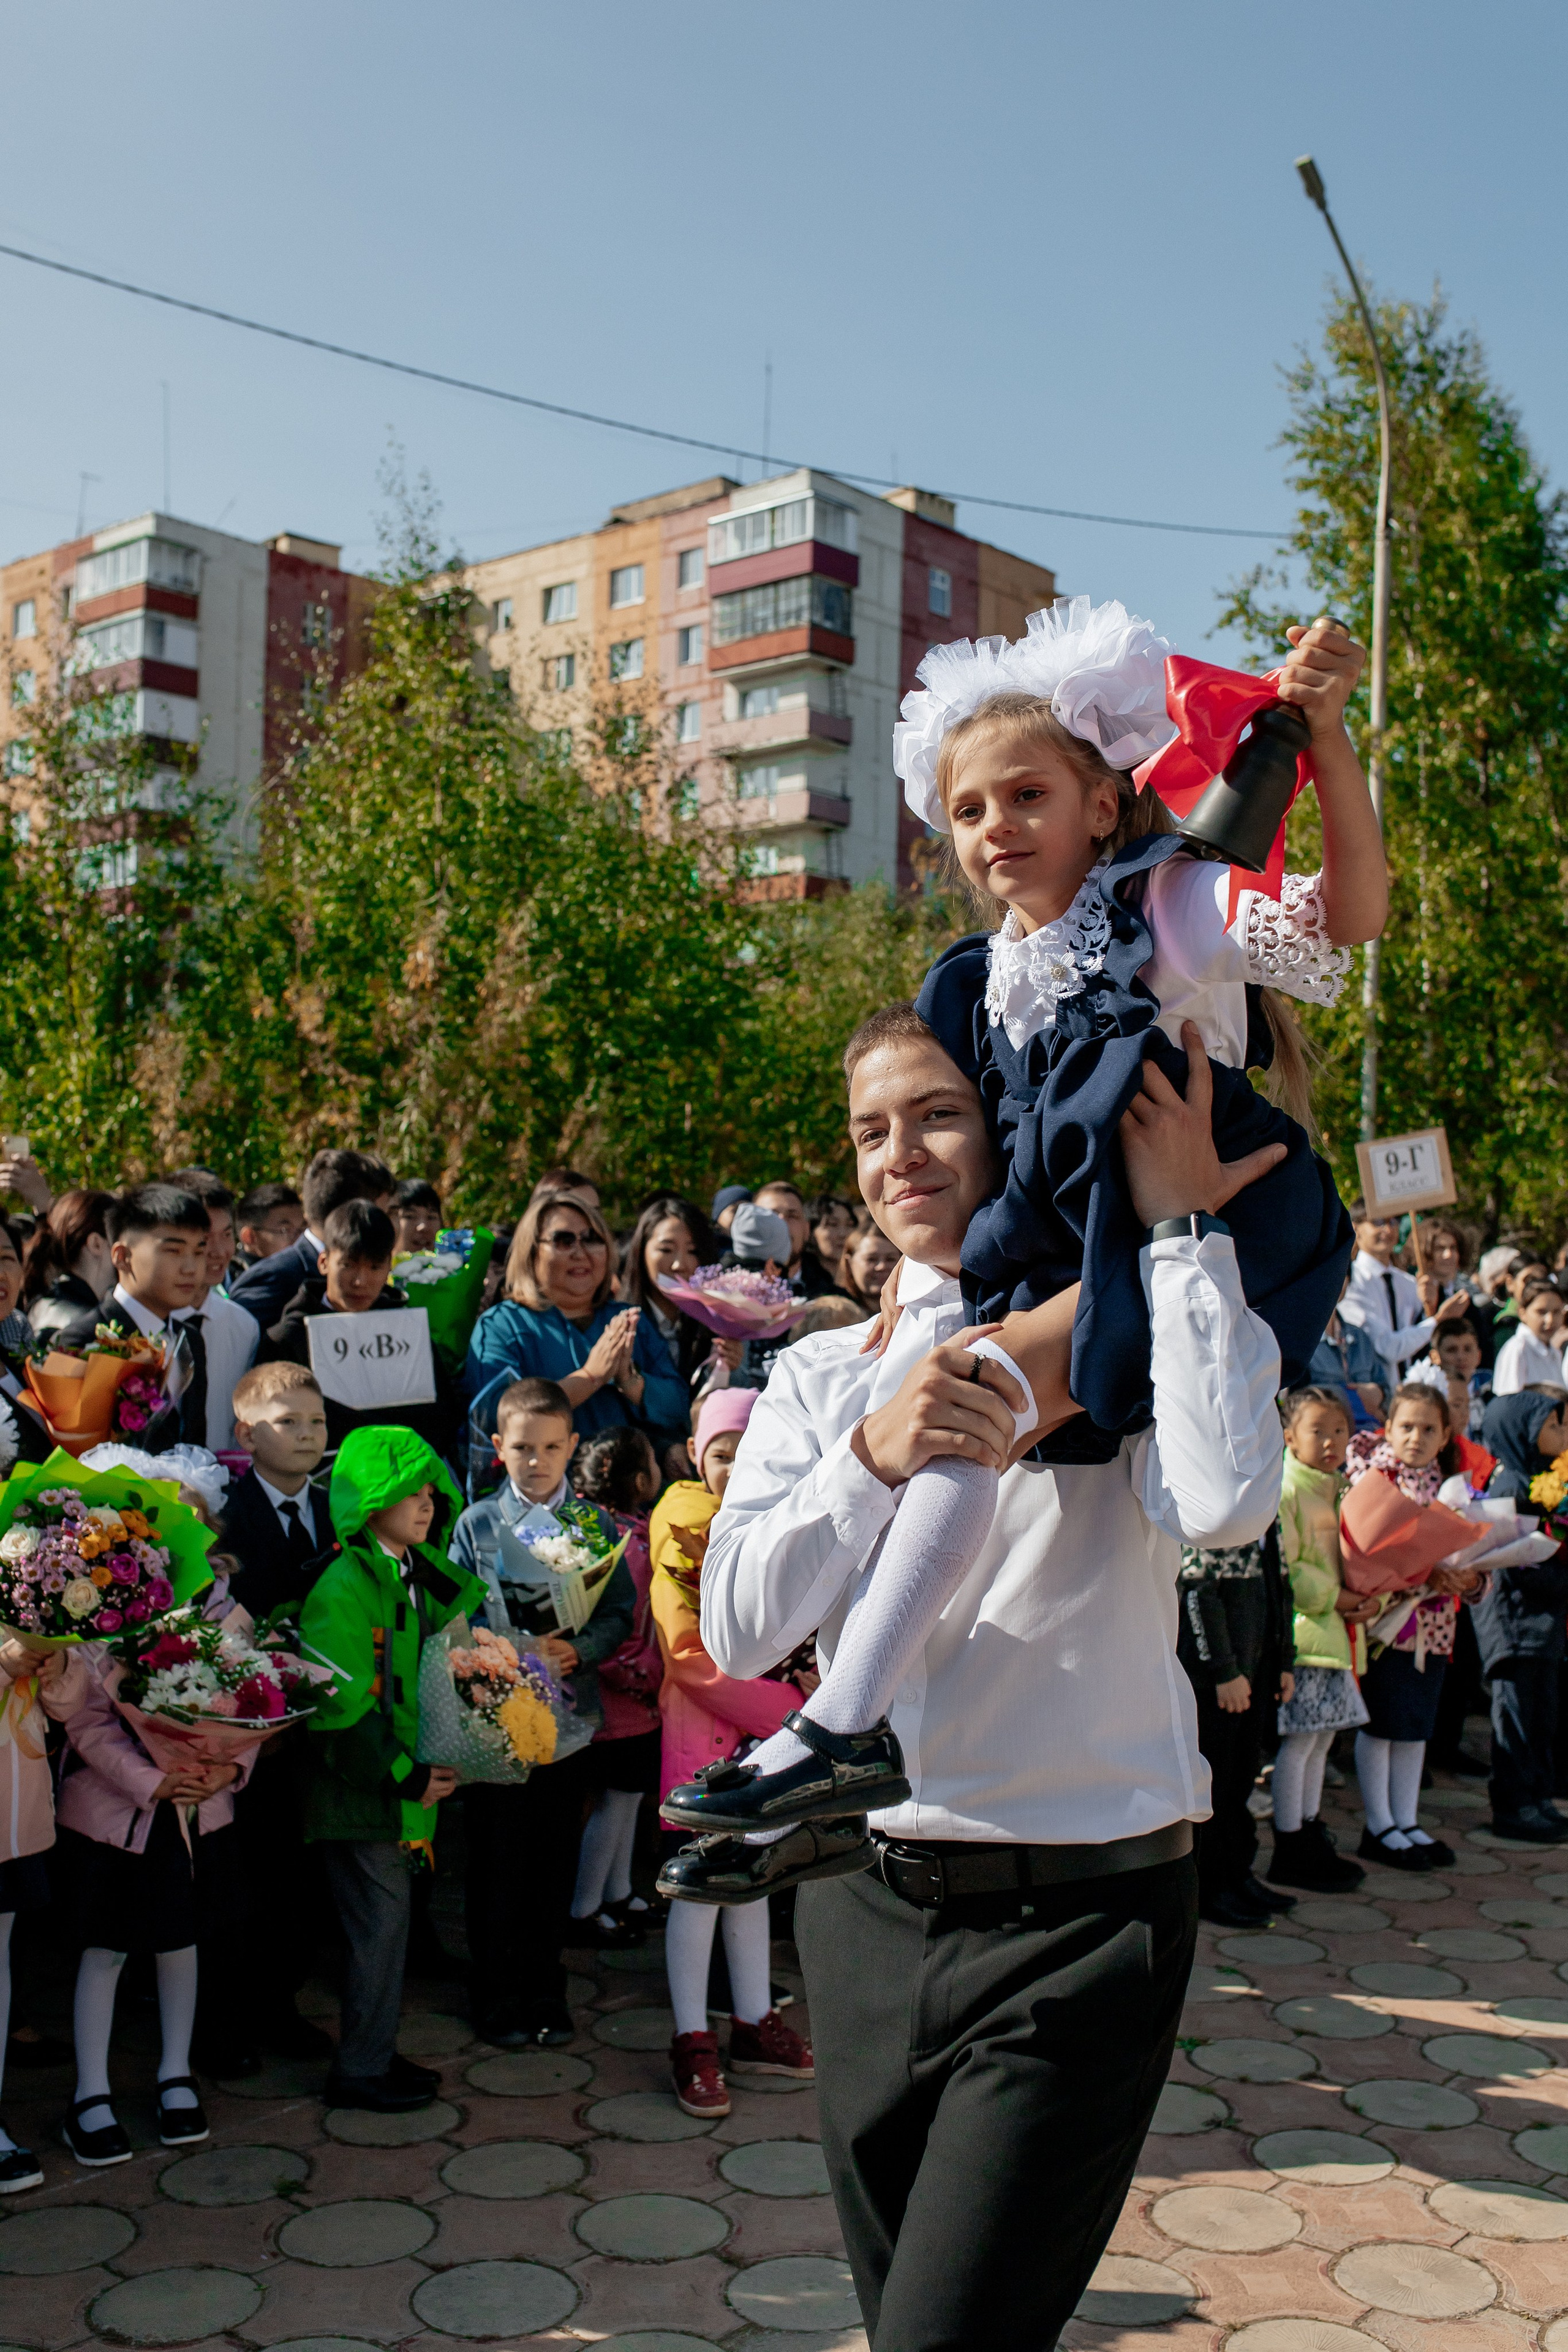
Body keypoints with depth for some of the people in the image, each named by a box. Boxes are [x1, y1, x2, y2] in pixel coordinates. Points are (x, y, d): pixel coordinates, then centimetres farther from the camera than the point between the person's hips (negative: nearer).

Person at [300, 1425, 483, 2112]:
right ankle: (360, 2070, 10)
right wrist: (406, 1773, -18)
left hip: (401, 1778, 8)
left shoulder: (419, 1573, 7)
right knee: (382, 1916, -3)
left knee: (388, 1914, 14)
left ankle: (377, 2052, 26)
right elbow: (339, 1707, -21)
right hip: (356, 1781, -8)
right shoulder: (343, 1588, -18)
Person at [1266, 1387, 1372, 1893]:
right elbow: (1281, 1567, -18)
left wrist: (1373, 1598, 1)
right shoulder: (1285, 1490, -12)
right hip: (1302, 1630, -9)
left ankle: (1310, 1837, 24)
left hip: (1338, 1630, 9)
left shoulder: (1341, 1490, 15)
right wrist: (1332, 1597, -15)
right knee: (1299, 1740, -5)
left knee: (1322, 1737, 14)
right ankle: (1289, 1854, 3)